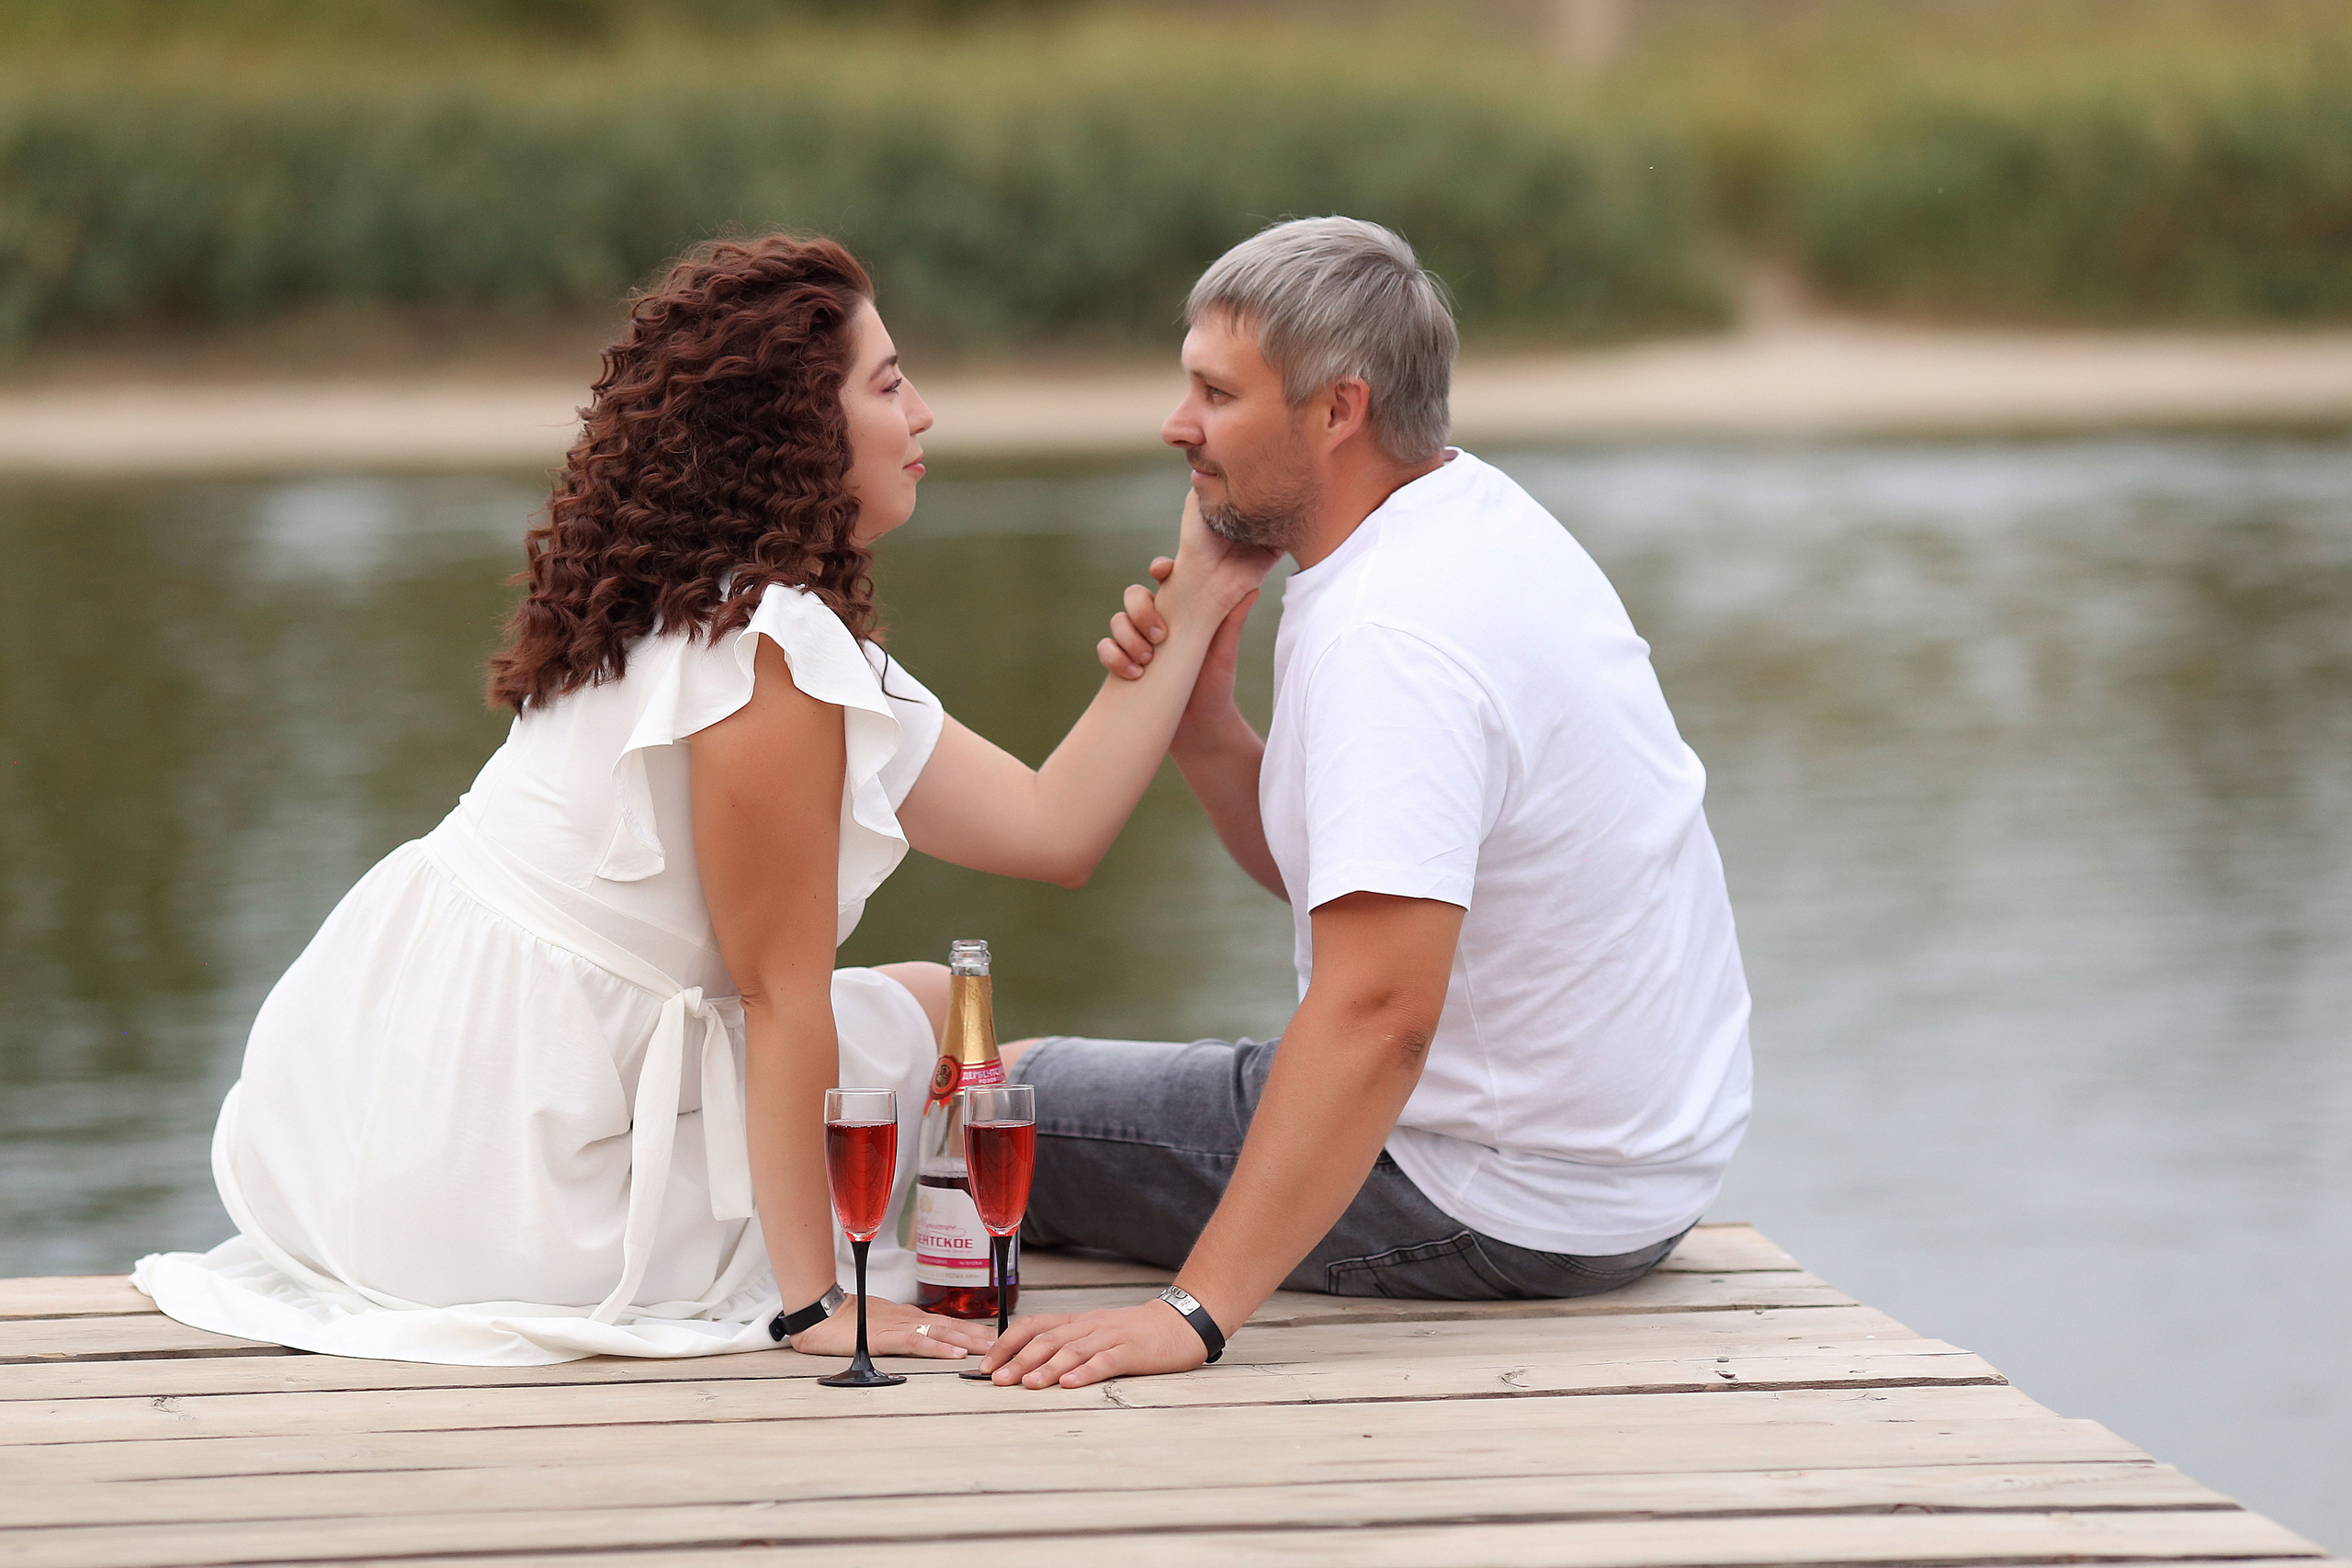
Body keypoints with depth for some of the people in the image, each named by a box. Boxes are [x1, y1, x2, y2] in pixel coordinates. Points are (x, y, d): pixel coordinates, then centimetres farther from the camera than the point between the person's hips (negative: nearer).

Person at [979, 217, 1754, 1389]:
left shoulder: (1391, 632, -26)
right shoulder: (1482, 523, 5)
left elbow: (1378, 1009, -35)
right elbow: (1317, 866, 14)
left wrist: (1194, 1313, -38)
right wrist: (1200, 724, -4)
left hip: (1510, 1207, -10)